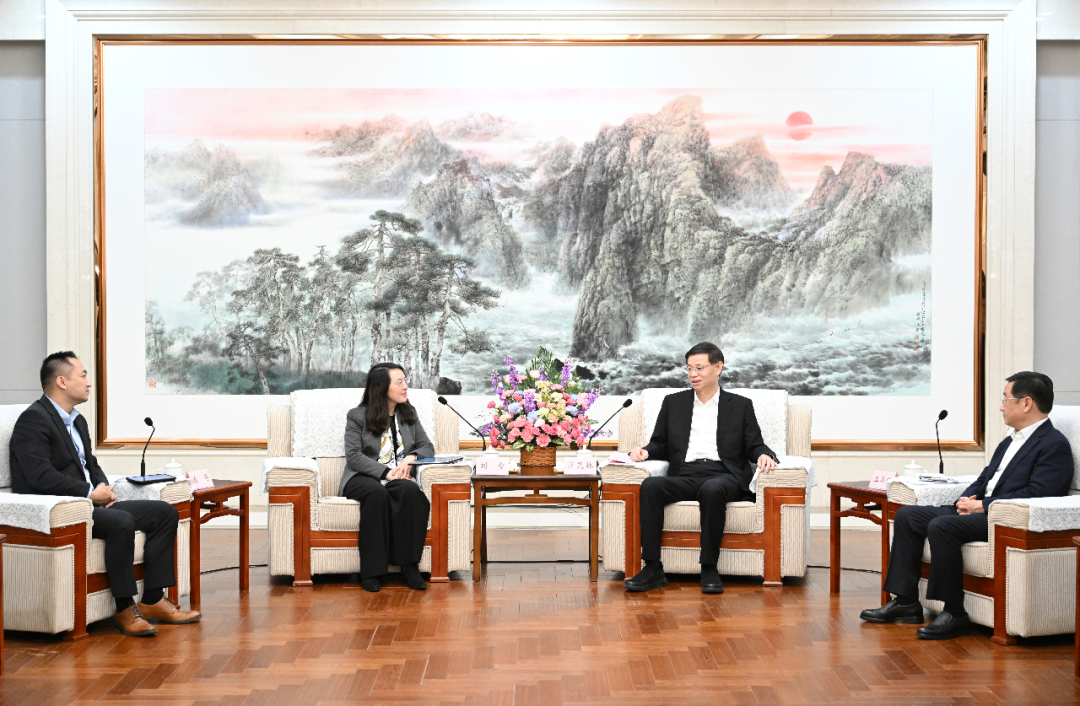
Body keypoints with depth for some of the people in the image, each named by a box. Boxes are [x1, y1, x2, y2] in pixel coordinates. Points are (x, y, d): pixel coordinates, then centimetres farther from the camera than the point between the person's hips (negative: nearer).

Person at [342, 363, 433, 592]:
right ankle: (371, 571, -35)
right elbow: (353, 455, -8)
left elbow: (427, 446, 17)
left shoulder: (409, 413, 16)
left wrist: (411, 457, -7)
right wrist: (386, 472, -20)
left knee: (410, 491, -34)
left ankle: (409, 565, -30)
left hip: (398, 478, 3)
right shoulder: (358, 416, 2)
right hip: (362, 478, -3)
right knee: (377, 492, -39)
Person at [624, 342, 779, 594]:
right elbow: (661, 444, 22)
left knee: (712, 490, -39)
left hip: (723, 476, -2)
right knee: (650, 486, -31)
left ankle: (709, 569, -30)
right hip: (684, 476, 2)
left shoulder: (740, 405, 18)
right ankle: (653, 569, -30)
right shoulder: (673, 402, 23)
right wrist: (645, 451, -1)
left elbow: (755, 446, 12)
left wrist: (764, 455, -11)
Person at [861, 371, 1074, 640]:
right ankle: (905, 602, 0)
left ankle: (955, 614, -23)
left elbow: (1036, 494, -20)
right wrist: (967, 501, 2)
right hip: (980, 512, 10)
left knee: (941, 526, -32)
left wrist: (983, 506, -18)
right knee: (907, 515, 1)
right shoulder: (1010, 441, 22)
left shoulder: (1055, 445, -8)